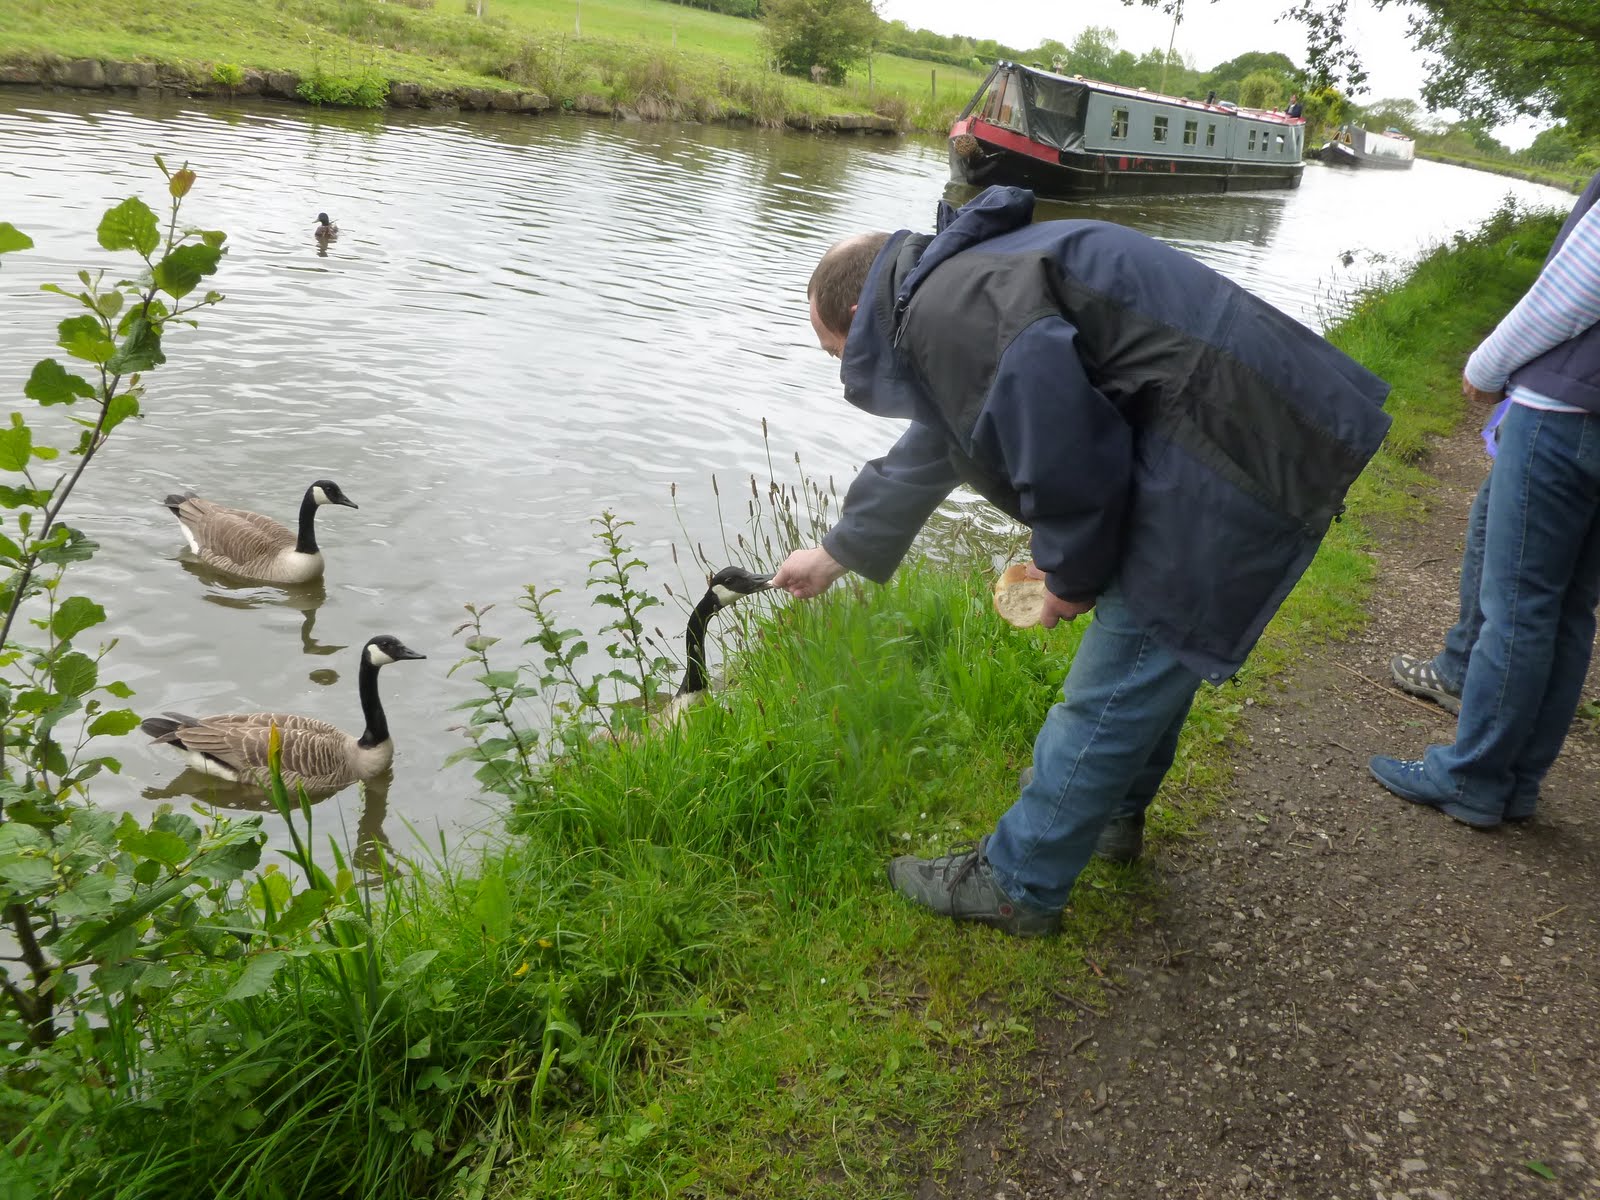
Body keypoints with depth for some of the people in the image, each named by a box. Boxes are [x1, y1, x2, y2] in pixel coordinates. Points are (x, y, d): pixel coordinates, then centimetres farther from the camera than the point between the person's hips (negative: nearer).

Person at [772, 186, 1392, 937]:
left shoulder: (942, 309, -15)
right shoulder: (964, 286, 21)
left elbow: (1066, 453, -23)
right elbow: (925, 458, 33)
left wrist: (1070, 574, -3)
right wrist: (837, 554, 44)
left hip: (1232, 472, -11)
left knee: (1114, 685, 0)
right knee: (1152, 650, 26)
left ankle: (1017, 888, 15)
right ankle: (1116, 807, 46)